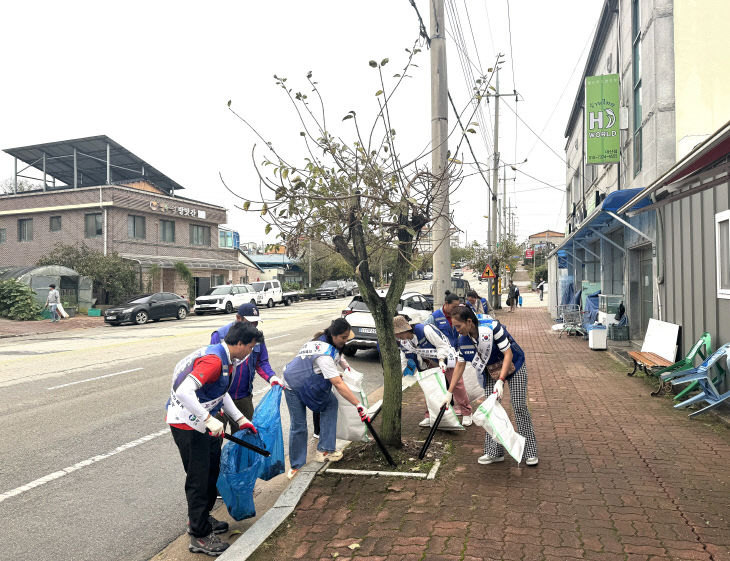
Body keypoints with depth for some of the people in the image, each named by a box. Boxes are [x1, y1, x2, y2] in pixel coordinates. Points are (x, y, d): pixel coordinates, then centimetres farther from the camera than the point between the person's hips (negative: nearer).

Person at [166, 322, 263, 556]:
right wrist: (209, 419, -36)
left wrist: (240, 419, 17)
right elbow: (184, 392, -36)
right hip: (187, 424, -10)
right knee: (199, 478, 0)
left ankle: (200, 518, 40)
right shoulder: (213, 360, -26)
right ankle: (199, 537, 14)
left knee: (212, 469, 21)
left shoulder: (226, 360, 6)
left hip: (202, 422, 10)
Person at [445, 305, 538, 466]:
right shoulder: (463, 339, -12)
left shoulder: (492, 327, -31)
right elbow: (460, 365, -2)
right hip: (491, 371, 5)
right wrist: (449, 393, -1)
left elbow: (508, 354, -27)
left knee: (519, 406, -7)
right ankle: (495, 452, 7)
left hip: (514, 366, -5)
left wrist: (500, 381, -35)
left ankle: (530, 452, 5)